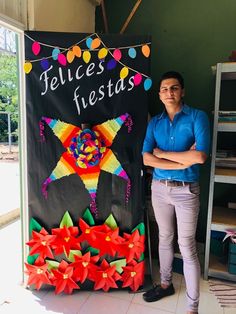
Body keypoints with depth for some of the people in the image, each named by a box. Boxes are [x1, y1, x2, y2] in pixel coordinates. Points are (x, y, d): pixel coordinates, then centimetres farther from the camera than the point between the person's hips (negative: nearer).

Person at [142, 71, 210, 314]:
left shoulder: (197, 117, -7)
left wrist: (161, 152, -13)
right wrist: (183, 161, -17)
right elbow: (146, 159, -8)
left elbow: (200, 156, -22)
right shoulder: (154, 122, 4)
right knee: (165, 238, 19)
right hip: (159, 188, 4)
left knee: (187, 247, 4)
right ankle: (165, 284, 41)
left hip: (186, 190, -4)